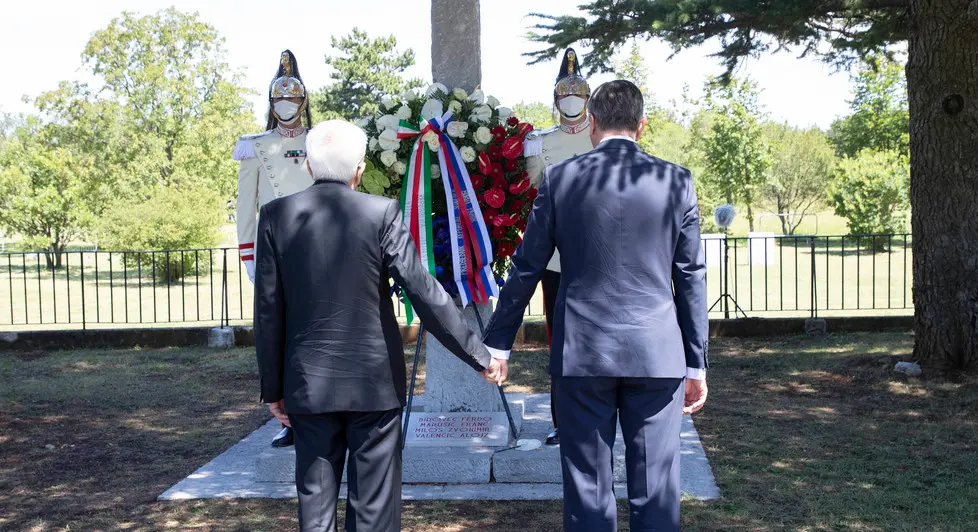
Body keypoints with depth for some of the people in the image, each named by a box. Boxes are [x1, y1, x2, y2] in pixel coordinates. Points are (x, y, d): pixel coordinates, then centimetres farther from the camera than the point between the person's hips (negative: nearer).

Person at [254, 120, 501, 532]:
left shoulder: (276, 216, -2)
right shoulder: (382, 213, -8)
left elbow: (268, 312, 1)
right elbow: (425, 293, -12)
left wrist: (273, 388, 9)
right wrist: (479, 355, -4)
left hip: (308, 385, 2)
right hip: (374, 382, -2)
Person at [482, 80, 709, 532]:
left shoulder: (560, 179, 0)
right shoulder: (676, 182, 1)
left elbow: (526, 268, 3)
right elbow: (691, 278, 3)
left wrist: (497, 343, 12)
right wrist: (696, 363, 9)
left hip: (582, 353, 0)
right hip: (656, 354, 0)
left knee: (587, 487, 8)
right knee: (655, 490, 7)